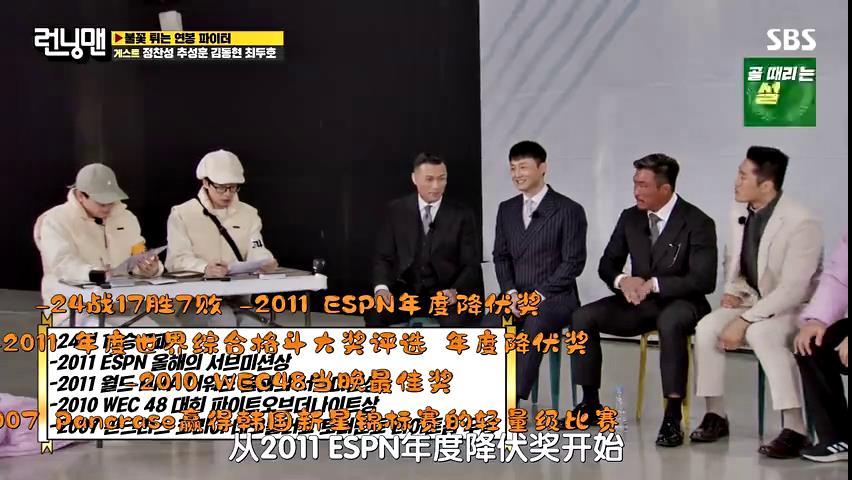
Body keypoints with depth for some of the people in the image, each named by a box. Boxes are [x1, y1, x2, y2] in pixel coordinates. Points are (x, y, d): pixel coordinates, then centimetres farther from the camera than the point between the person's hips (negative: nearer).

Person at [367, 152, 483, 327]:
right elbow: (384, 256, 6)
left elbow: (471, 264, 0)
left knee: (456, 321, -35)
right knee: (374, 313, -29)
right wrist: (381, 287, -15)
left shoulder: (462, 215, 1)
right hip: (406, 291, 2)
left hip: (445, 293, -1)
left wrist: (456, 291, -20)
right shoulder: (397, 210, 6)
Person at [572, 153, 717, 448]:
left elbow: (703, 280, -19)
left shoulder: (698, 223, -13)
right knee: (583, 317, -15)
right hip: (640, 301, 6)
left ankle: (672, 417, -36)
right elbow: (607, 264, 11)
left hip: (680, 303, -6)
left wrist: (654, 284, -25)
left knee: (669, 322, -40)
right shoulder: (630, 218, 4)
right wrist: (622, 280, -14)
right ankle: (591, 402, -1)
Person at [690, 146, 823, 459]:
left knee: (760, 333, -36)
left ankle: (795, 430, -33)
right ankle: (716, 416, -5)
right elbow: (732, 260, 17)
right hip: (753, 301, 7)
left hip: (793, 308, -7)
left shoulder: (801, 223, -24)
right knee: (707, 328, -19)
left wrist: (745, 321, -30)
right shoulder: (739, 212, -1)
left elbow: (793, 290, -28)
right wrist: (733, 291, -4)